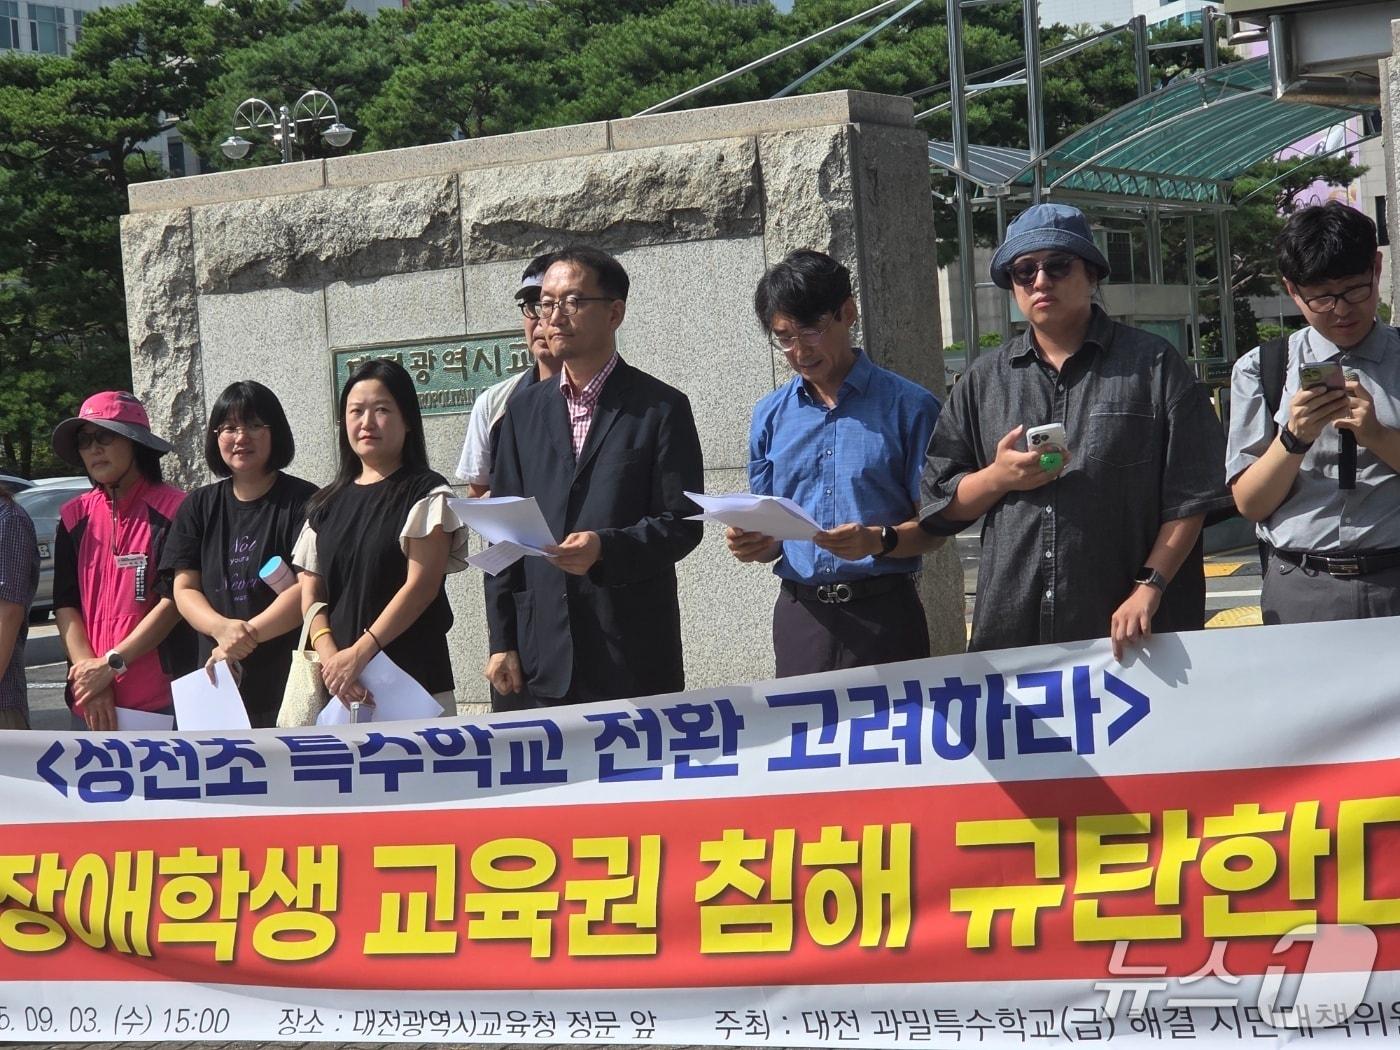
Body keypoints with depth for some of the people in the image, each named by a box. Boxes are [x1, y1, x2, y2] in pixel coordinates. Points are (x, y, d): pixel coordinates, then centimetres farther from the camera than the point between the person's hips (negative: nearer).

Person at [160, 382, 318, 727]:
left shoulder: (302, 501, 0)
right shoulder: (199, 507, 15)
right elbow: (185, 589, 8)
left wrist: (250, 632, -19)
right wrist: (222, 627, -13)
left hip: (290, 678, -3)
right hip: (220, 680, 3)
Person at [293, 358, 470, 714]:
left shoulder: (426, 494, 1)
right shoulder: (327, 505, 16)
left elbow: (422, 584, -9)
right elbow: (311, 593, 9)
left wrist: (360, 653, -16)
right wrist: (330, 657, -10)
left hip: (414, 679, -4)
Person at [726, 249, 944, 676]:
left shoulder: (907, 405, -1)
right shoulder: (771, 416, 11)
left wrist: (879, 540, -21)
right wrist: (750, 542, -7)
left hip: (884, 611, -3)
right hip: (801, 615, 3)